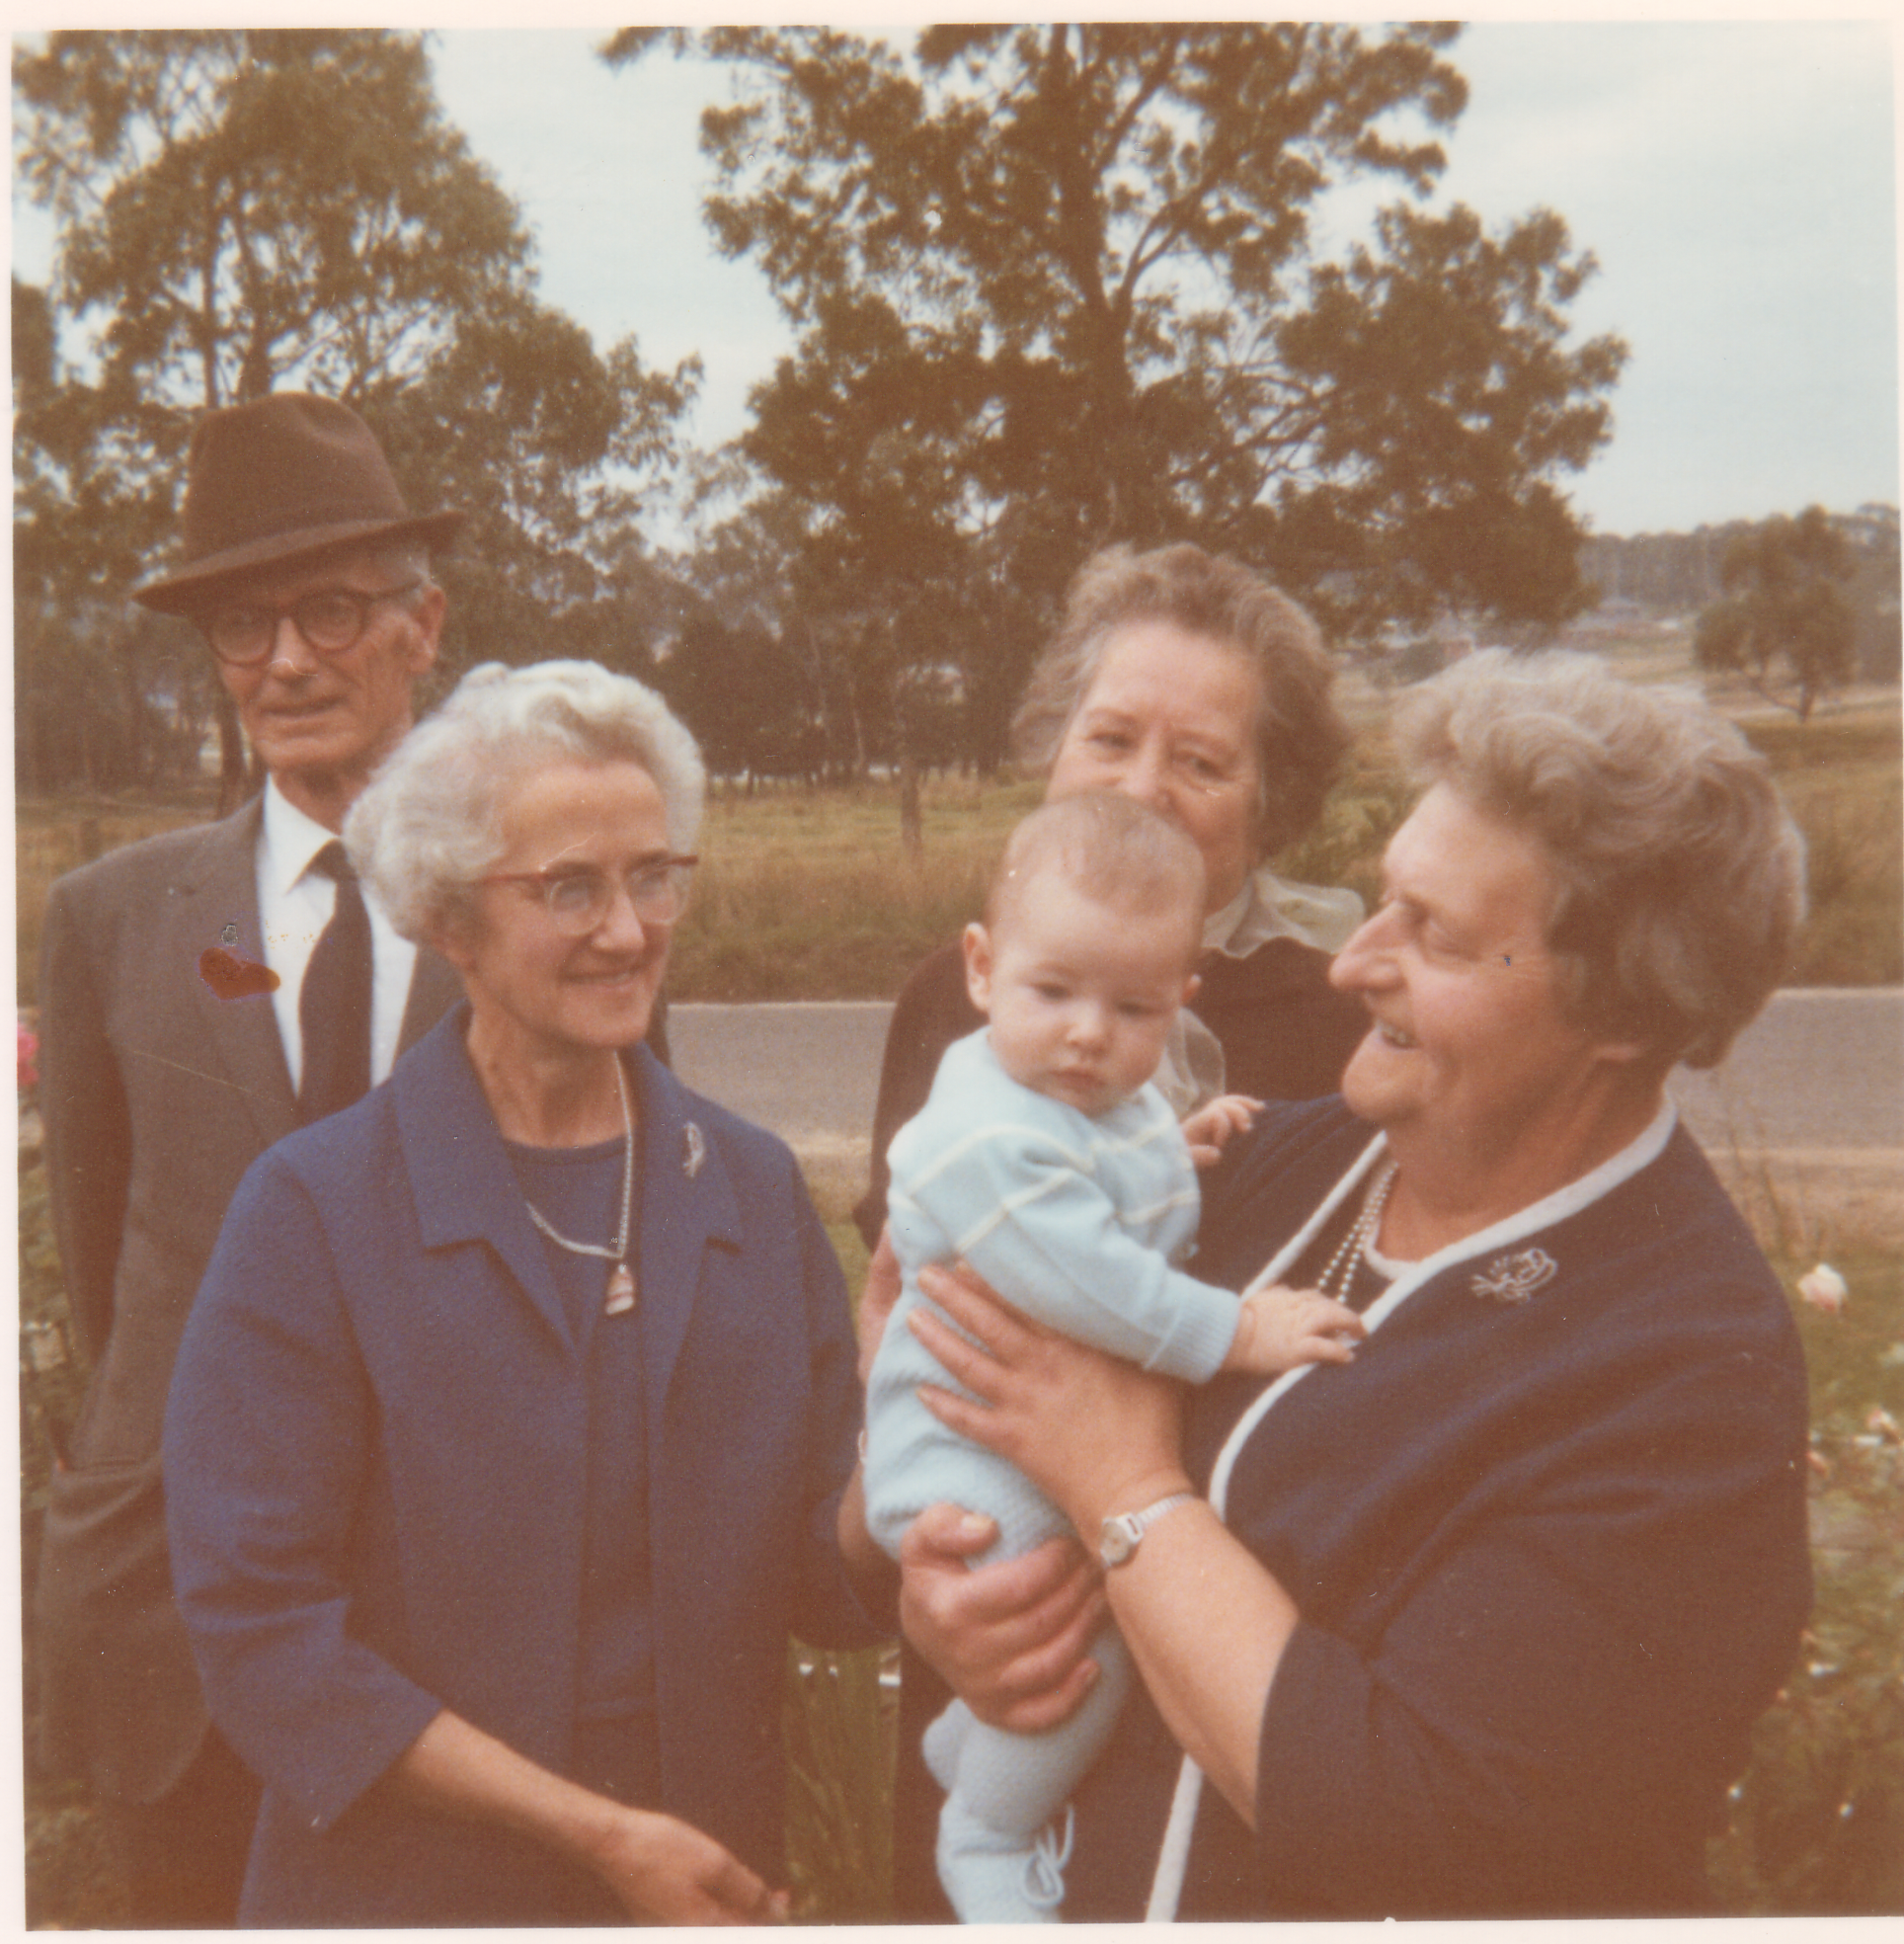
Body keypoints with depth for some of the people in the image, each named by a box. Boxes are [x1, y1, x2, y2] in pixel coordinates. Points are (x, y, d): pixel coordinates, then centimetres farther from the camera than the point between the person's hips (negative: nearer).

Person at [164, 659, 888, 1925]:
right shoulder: (317, 1211, -13)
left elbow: (822, 1583, 0)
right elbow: (259, 1625, -14)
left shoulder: (755, 1190, -1)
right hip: (407, 1889, -3)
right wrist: (597, 1830, -15)